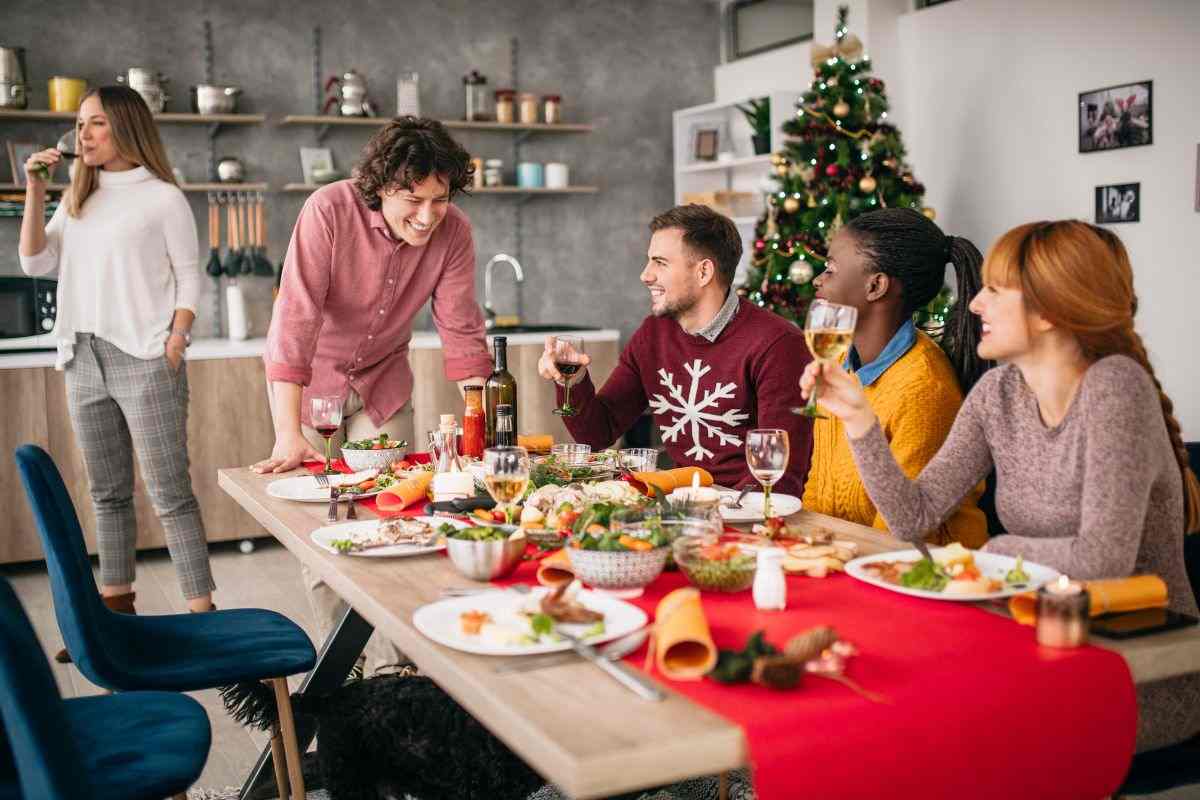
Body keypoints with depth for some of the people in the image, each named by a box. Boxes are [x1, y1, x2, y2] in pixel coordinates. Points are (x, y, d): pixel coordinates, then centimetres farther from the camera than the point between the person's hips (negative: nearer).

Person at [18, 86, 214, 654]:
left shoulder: (162, 197, -1)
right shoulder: (77, 199, 16)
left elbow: (189, 278, -3)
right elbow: (36, 263, 10)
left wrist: (172, 353, -12)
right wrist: (35, 191, 2)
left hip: (143, 361, -6)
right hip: (84, 362, 7)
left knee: (170, 494, -8)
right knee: (107, 495, 13)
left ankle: (202, 615, -4)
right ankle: (116, 610, 23)